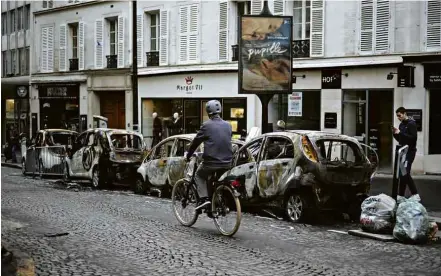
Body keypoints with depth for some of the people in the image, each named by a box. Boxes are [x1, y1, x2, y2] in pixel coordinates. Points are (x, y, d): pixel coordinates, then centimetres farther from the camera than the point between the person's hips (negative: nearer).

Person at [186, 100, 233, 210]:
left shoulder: (207, 125, -6)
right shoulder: (227, 125, 8)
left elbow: (195, 142, 1)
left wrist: (188, 156, 16)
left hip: (212, 162, -5)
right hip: (227, 163, 5)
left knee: (199, 175, 19)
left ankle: (204, 198, 0)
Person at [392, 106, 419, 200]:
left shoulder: (411, 124, -10)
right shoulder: (401, 124, 15)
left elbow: (413, 138, -20)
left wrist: (400, 133, -23)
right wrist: (395, 133, 0)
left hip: (409, 152, -9)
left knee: (403, 174, -11)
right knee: (405, 174, 8)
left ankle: (401, 195, -6)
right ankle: (415, 194, 14)